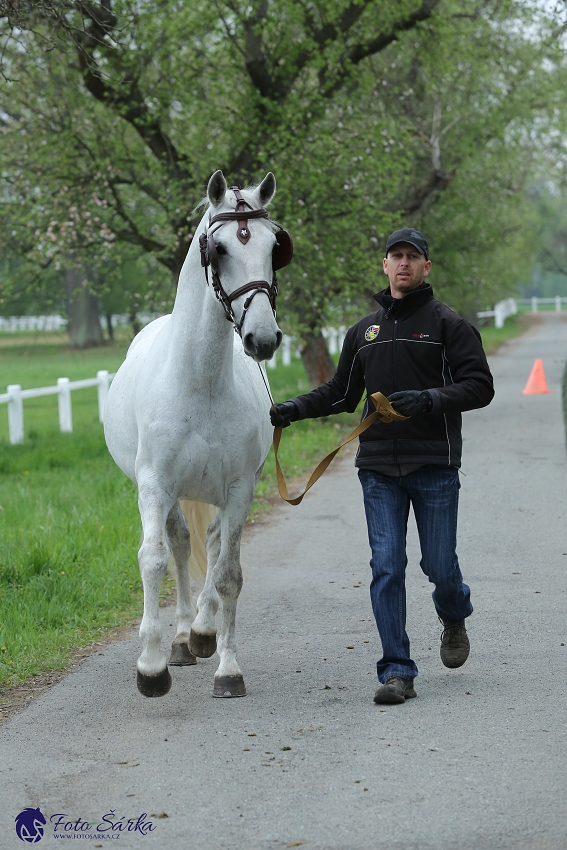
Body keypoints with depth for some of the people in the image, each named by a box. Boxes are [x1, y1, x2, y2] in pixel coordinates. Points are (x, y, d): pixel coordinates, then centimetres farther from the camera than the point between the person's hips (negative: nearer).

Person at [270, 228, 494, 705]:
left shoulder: (448, 324, 0)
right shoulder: (364, 332, 14)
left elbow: (480, 387, -7)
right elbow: (341, 393, 24)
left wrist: (429, 399, -22)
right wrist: (295, 409, 10)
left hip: (435, 467, -3)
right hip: (378, 468, 3)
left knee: (439, 566, 2)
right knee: (386, 567, -5)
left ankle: (454, 616, 37)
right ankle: (397, 672, -2)